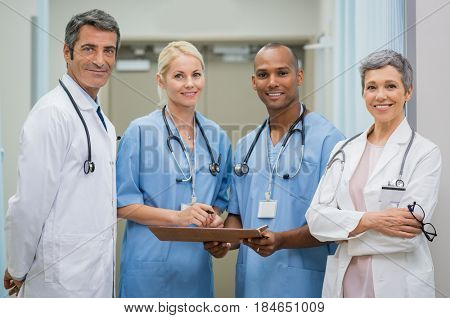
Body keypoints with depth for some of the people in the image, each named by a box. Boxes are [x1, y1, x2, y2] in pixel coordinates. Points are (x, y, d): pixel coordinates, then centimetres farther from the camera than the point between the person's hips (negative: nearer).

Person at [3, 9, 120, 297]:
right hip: (63, 282, -8)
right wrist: (18, 271, -8)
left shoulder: (102, 121, 13)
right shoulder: (53, 113, -16)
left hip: (98, 277, 8)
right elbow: (28, 205, -16)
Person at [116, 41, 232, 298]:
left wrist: (213, 218, -3)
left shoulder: (217, 136, 9)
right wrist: (178, 217, -18)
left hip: (197, 263, 5)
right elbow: (123, 204, -7)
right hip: (151, 263, -4)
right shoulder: (140, 132, -6)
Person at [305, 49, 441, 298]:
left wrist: (345, 232, -9)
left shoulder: (425, 153, -6)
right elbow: (316, 218, -3)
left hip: (397, 286, -4)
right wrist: (369, 220, -18)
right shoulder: (344, 150, 6)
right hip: (342, 284, 4)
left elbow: (408, 232, -15)